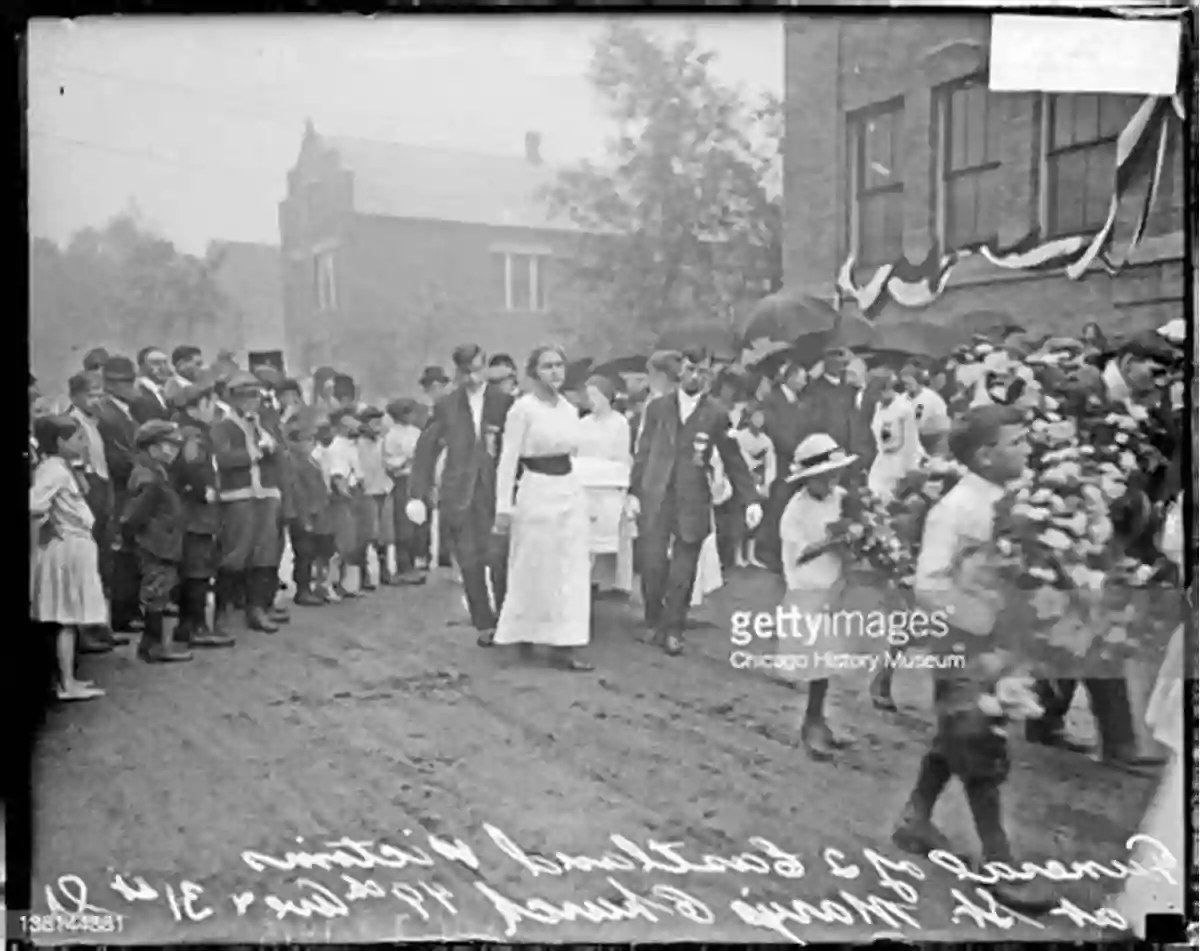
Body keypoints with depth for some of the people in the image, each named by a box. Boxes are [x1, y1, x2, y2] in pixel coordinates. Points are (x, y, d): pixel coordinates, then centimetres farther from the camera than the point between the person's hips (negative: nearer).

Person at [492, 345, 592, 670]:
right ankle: (521, 634, 24)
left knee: (571, 570, 3)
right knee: (533, 570, 5)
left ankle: (565, 645, 7)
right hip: (536, 492, -6)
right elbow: (508, 459, -11)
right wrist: (503, 507, -14)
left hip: (570, 491, 6)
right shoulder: (523, 408, -10)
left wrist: (585, 497, 15)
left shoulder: (570, 410, 9)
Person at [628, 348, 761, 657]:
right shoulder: (657, 407, 8)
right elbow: (643, 453, 9)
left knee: (683, 571, -1)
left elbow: (734, 461, 5)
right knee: (652, 565, -5)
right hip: (655, 498, 1)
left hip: (692, 502, -1)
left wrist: (750, 500, -1)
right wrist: (634, 491, 2)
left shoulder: (715, 415, 4)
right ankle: (655, 623, 16)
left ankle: (673, 630, 13)